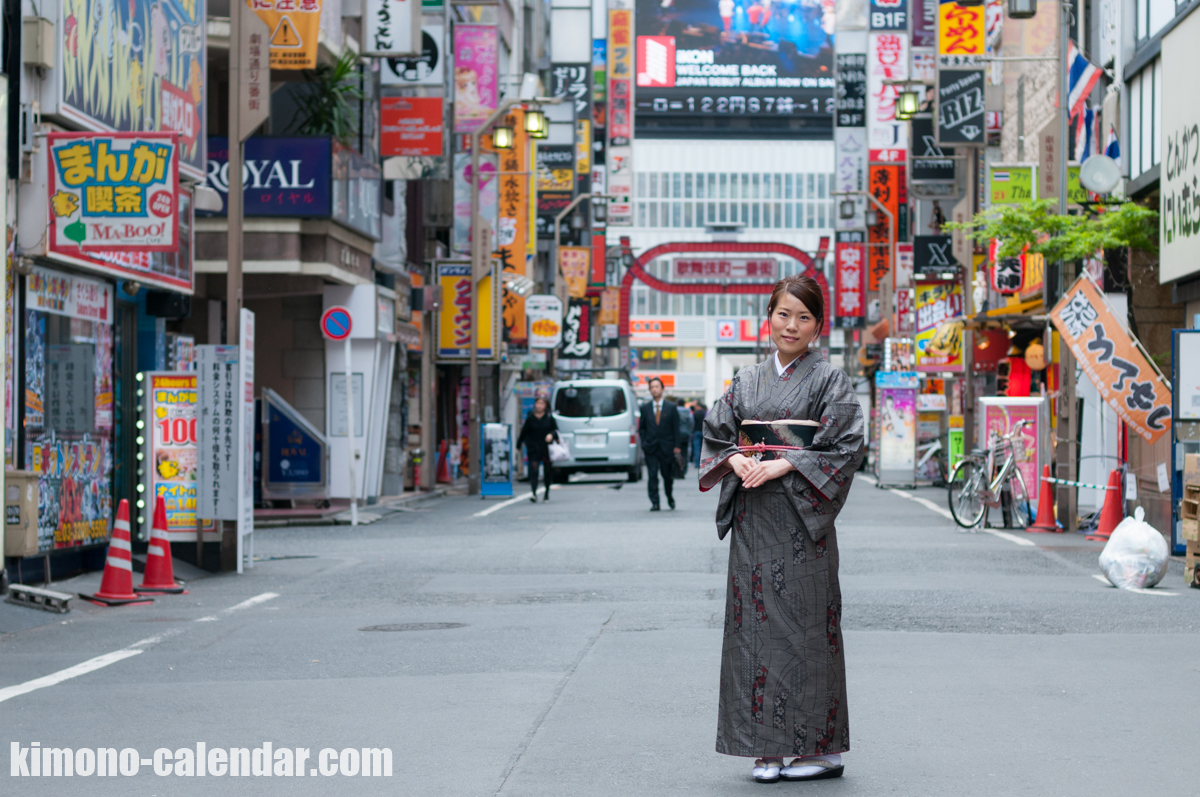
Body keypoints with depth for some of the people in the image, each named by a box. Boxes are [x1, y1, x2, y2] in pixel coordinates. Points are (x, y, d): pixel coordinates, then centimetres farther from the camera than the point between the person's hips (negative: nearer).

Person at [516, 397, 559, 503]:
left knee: (547, 471, 10)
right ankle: (533, 493, -24)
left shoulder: (549, 418, 3)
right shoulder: (530, 418, 2)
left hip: (547, 448, 1)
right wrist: (519, 445, 13)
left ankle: (547, 492, 26)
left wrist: (551, 435, -16)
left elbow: (556, 430, 6)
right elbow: (524, 432, 8)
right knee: (533, 470, -14)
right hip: (533, 449, -1)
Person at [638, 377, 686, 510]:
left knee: (668, 476, 7)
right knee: (652, 476, -8)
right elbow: (641, 428, 13)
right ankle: (654, 503, -6)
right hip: (651, 448, 1)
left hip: (667, 448, -1)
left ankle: (670, 498, 29)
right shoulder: (645, 408, 7)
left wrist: (677, 445, -5)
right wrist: (644, 442, 0)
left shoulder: (671, 407, 3)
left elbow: (676, 428, 2)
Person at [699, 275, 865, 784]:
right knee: (755, 624, 3)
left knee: (803, 623, -5)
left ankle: (821, 747, 1)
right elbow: (716, 432, 13)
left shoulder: (830, 380, 0)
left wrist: (781, 465, -16)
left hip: (801, 518, -5)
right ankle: (768, 747, 8)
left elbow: (845, 446, -8)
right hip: (751, 518, 5)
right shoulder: (747, 381, 15)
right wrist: (737, 460, -8)